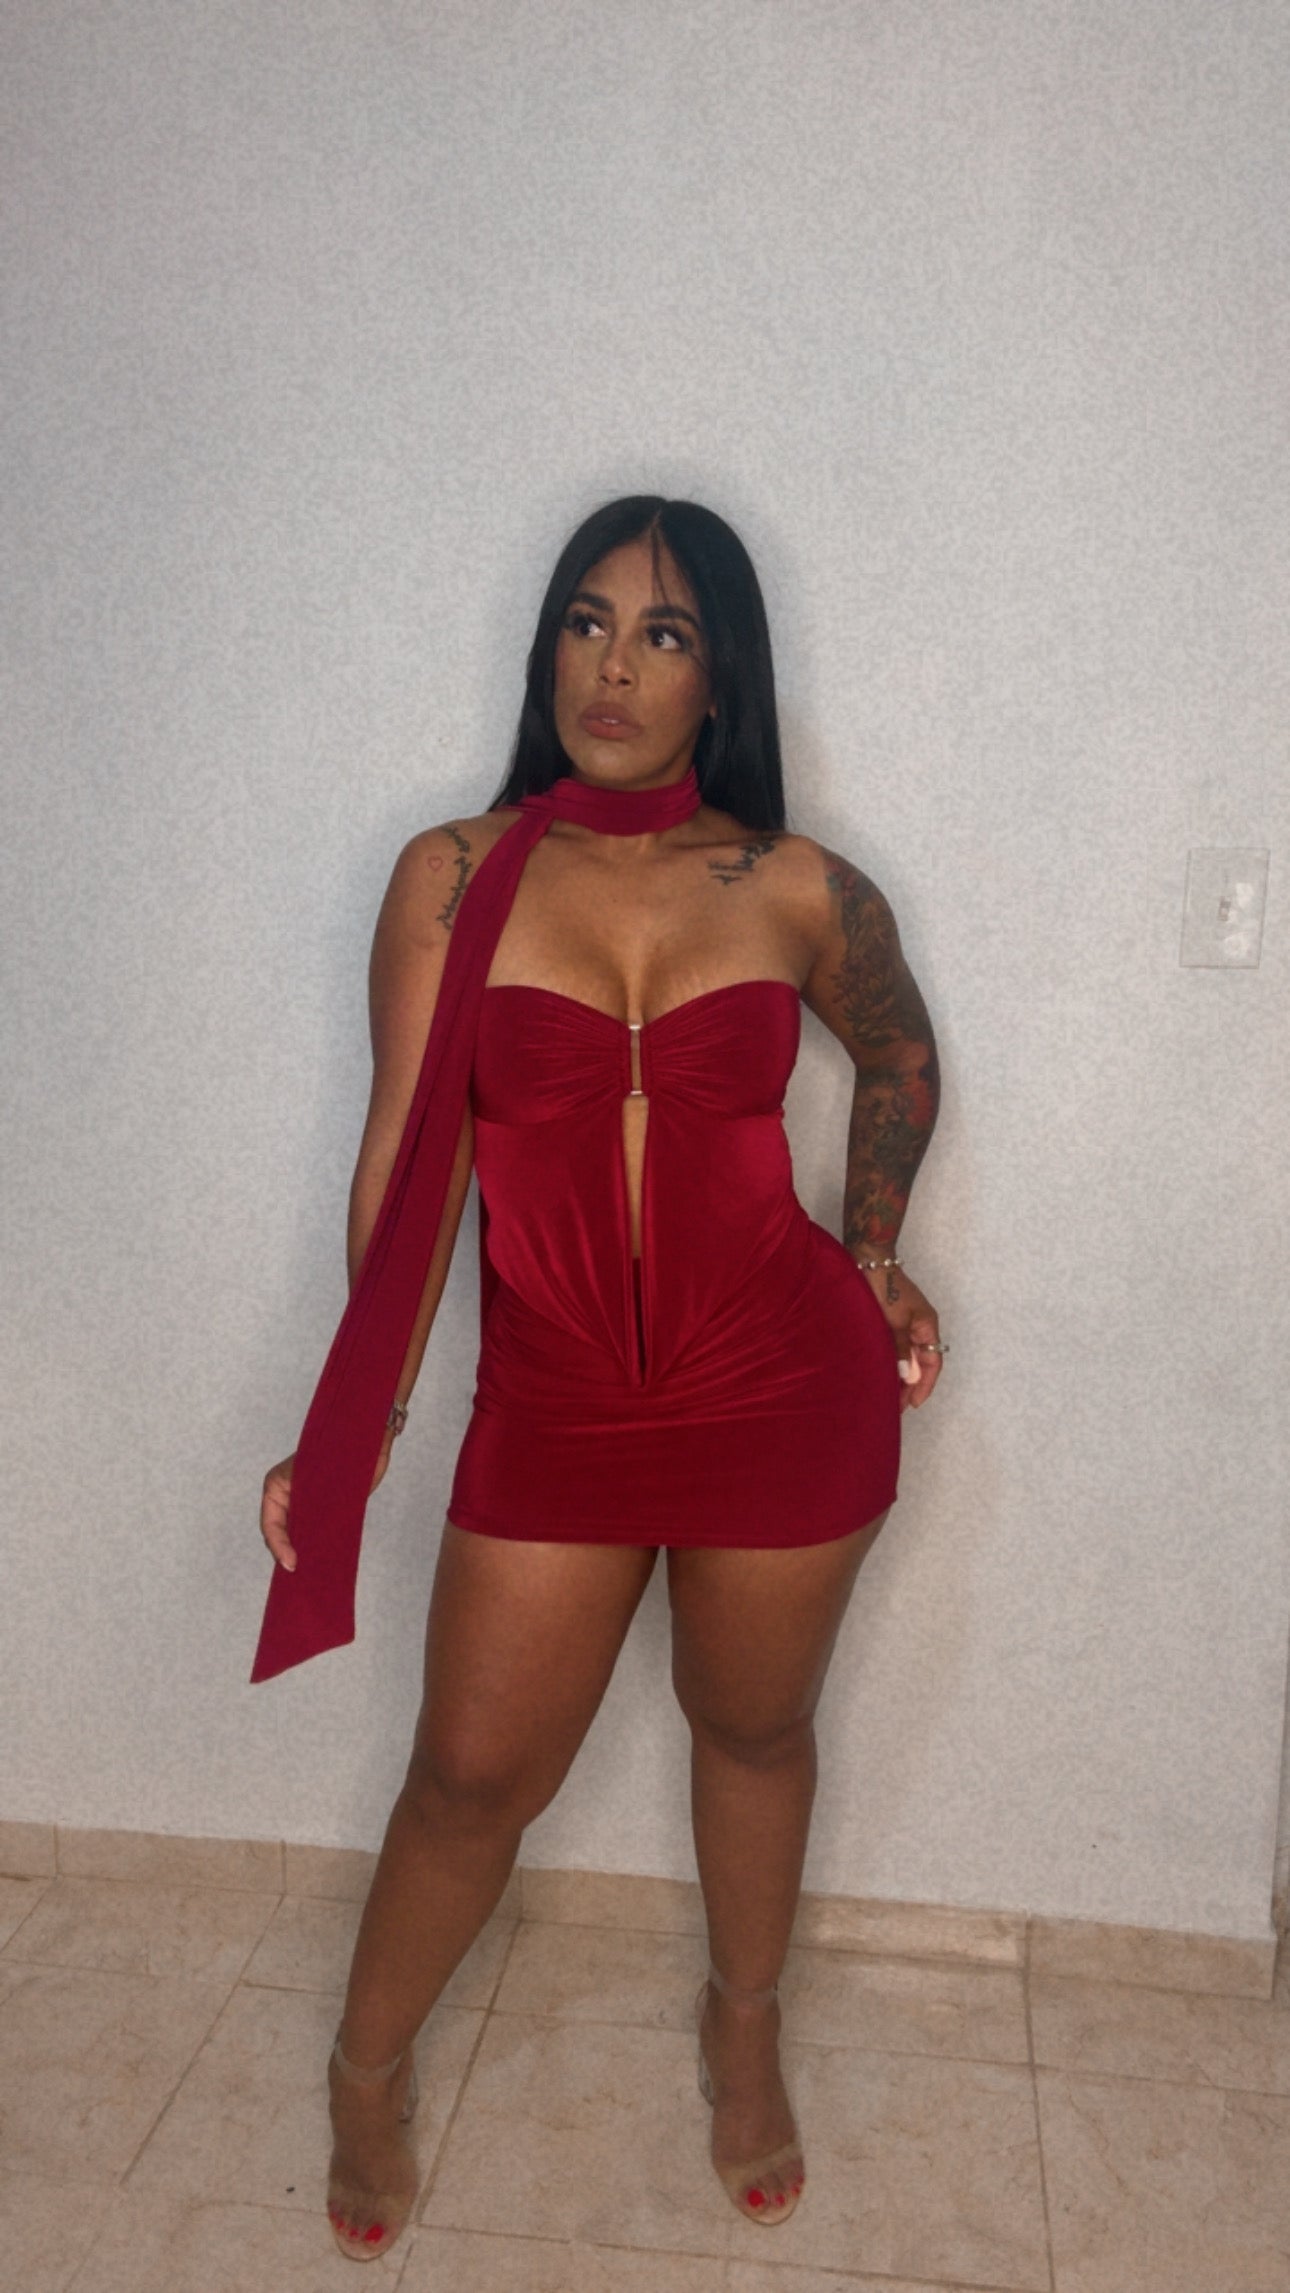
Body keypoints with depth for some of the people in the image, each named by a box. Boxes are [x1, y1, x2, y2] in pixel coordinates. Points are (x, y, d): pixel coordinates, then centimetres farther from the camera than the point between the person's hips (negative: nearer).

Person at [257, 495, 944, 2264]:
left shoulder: (798, 894, -2)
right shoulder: (457, 878, -4)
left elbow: (899, 1053, 18)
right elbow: (406, 1156, -4)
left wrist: (875, 1253, 9)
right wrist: (358, 1421, -6)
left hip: (782, 1388, 1)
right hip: (553, 1406, 0)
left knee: (752, 1727, 19)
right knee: (474, 1775, 11)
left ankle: (745, 2024, 48)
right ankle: (370, 2071, 41)